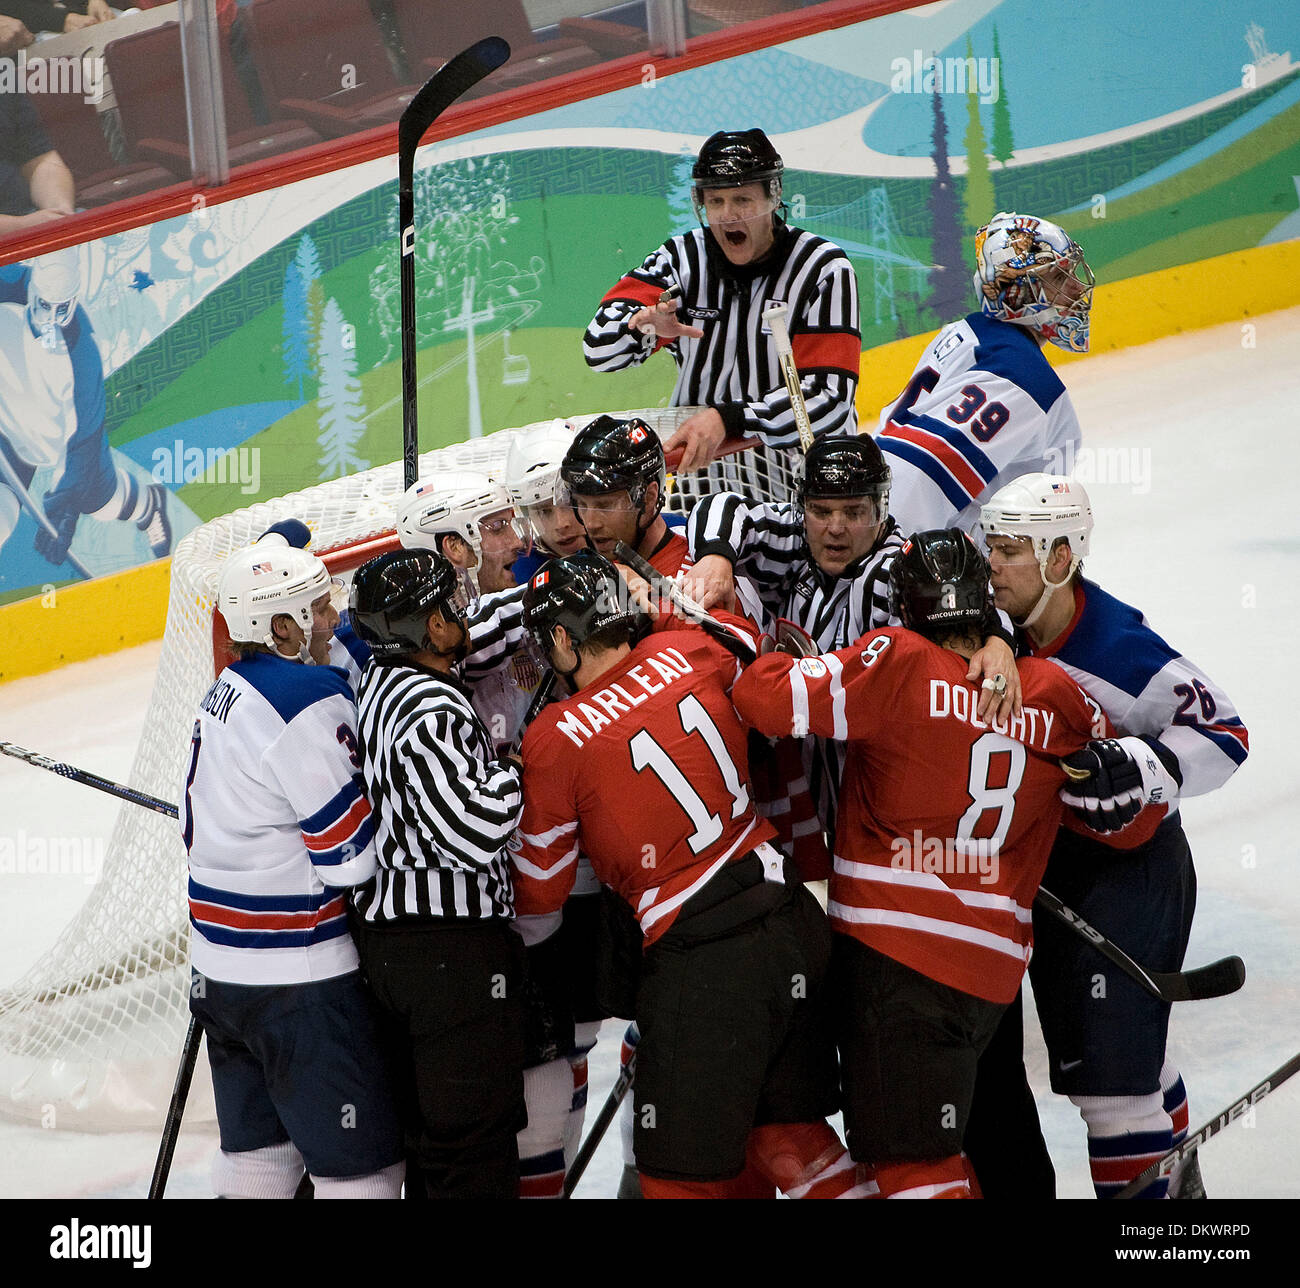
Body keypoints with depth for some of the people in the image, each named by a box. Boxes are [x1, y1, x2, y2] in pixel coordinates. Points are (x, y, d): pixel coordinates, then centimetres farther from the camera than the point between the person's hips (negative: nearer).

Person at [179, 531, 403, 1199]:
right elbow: (351, 857, -19)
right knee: (363, 1159, -3)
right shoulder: (309, 698, -20)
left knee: (258, 1143, 18)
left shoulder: (225, 693, 10)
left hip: (221, 964, 9)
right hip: (295, 976, -9)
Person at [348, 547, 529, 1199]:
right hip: (454, 949, -10)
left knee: (424, 1132, 19)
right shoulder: (433, 711, -22)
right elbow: (475, 834, -27)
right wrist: (513, 771, -11)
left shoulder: (375, 681, 8)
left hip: (385, 927, 10)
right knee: (477, 1146, -4)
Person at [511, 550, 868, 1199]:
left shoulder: (553, 739, -9)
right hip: (791, 922, 6)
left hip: (699, 964, -6)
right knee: (786, 1130, 19)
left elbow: (541, 891, 3)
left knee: (681, 1172, 4)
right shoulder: (687, 655, 2)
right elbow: (745, 633, 29)